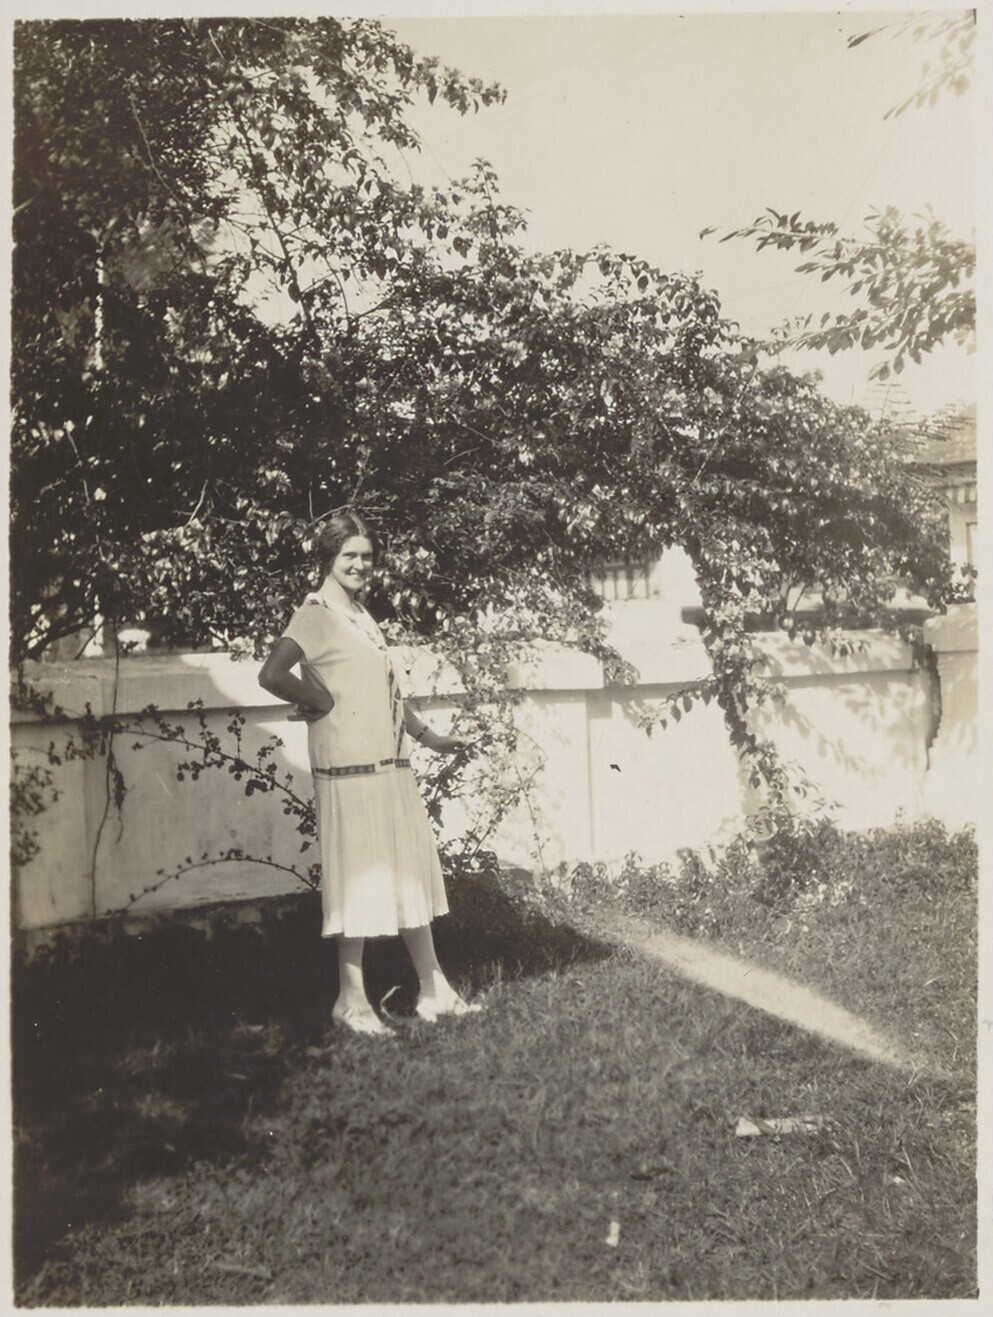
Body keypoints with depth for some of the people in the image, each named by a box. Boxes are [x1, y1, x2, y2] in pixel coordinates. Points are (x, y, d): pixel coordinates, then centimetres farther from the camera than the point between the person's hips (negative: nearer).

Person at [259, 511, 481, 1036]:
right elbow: (272, 674, -25)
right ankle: (351, 1000, 14)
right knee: (357, 881, 0)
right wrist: (322, 702, -13)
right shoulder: (316, 614, -10)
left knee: (411, 874, 13)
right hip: (350, 770, -9)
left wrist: (428, 736, 31)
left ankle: (433, 990, 24)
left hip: (391, 766, 9)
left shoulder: (362, 617, 17)